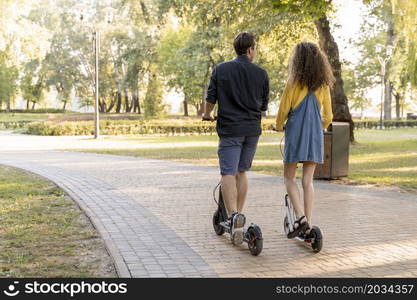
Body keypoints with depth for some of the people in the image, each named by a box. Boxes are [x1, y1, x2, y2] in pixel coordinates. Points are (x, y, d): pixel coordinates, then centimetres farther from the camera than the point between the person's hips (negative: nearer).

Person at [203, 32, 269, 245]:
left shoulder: (221, 69, -2)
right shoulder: (261, 74, 3)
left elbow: (210, 98, -1)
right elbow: (264, 106, 9)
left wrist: (207, 115, 19)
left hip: (229, 128, -3)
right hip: (253, 129, 3)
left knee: (228, 173, -7)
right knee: (242, 171, 16)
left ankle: (233, 214, -26)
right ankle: (238, 215, 21)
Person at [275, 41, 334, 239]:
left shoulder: (294, 82, -6)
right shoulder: (323, 84, 7)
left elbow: (283, 110, -3)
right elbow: (328, 115, 11)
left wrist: (278, 126, 16)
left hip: (295, 133, -4)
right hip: (315, 135, 4)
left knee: (289, 177, 6)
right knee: (308, 180, 7)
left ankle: (300, 217, -12)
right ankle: (308, 225, 5)